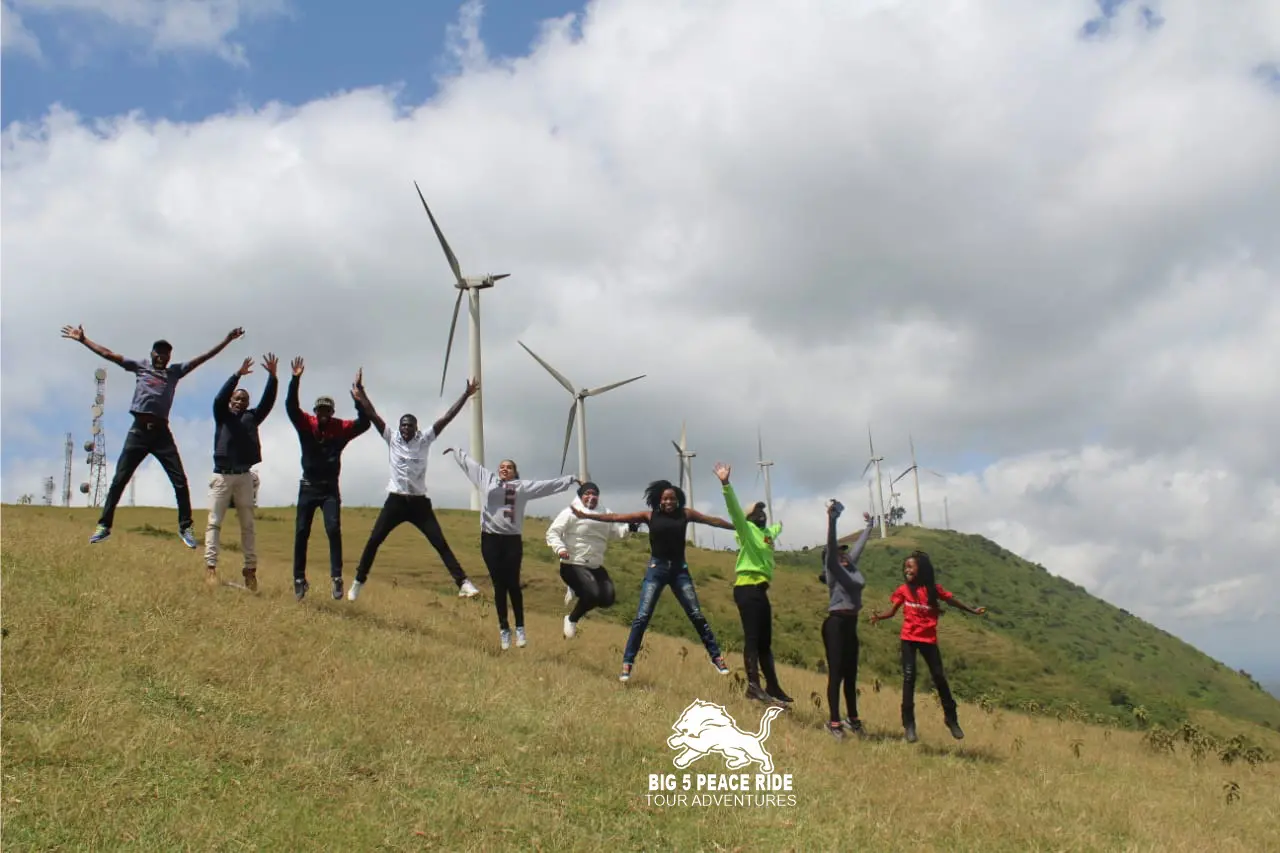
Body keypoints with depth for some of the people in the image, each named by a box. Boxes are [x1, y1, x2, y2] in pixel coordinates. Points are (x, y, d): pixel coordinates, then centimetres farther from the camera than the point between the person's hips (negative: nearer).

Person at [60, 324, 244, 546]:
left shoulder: (176, 371, 15)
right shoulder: (140, 366, 15)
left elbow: (203, 358, 11)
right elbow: (109, 354, 15)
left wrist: (226, 341, 5)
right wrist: (83, 339, 13)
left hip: (161, 432, 0)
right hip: (138, 430, 0)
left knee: (180, 480, -5)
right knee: (119, 480, 1)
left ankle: (185, 527, 2)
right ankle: (104, 526, 7)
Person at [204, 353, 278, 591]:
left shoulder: (251, 418, 14)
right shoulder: (222, 415, 9)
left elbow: (268, 401, 4)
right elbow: (219, 397, -9)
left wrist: (272, 376, -9)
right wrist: (237, 375, -19)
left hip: (244, 476, 3)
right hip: (222, 475, -3)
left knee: (248, 524, 4)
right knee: (214, 522, -5)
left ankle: (250, 568, 6)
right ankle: (210, 567, -10)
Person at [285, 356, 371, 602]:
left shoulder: (341, 428, -1)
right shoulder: (306, 424, -2)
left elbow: (364, 423, -13)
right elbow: (291, 406, -16)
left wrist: (358, 398, -24)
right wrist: (295, 380, -28)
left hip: (330, 488, -1)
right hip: (308, 486, 1)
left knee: (333, 530, -14)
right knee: (301, 533, 2)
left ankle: (337, 577, -12)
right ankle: (299, 580, 11)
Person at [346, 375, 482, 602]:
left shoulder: (424, 439, 1)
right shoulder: (391, 438, 2)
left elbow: (446, 418, -4)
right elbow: (372, 415, -3)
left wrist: (466, 395, -8)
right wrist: (360, 391, -11)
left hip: (419, 502, -1)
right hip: (396, 501, 1)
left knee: (441, 543, -5)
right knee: (373, 541, 0)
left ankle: (463, 583, -10)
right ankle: (358, 581, 16)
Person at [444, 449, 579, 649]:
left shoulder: (522, 486, 10)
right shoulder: (487, 479, 14)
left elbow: (548, 484, 10)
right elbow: (469, 463, 25)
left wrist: (570, 479, 8)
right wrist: (455, 451, 35)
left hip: (513, 539, -1)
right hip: (490, 539, 1)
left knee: (513, 585, -2)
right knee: (499, 585, 3)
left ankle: (520, 628, 6)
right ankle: (503, 628, 11)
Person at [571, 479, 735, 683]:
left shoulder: (685, 513, 4)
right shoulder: (649, 516, 0)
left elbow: (713, 520, 13)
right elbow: (616, 517, -2)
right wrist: (587, 515, -5)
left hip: (679, 569, 1)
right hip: (656, 569, -1)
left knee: (696, 615, 1)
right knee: (642, 616, -7)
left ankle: (716, 657, 10)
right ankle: (627, 663, -2)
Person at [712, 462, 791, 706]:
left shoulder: (766, 533, 21)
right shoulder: (746, 529, -2)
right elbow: (734, 508, -20)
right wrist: (726, 484, -34)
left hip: (760, 590, 9)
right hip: (747, 588, -9)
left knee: (765, 642, 12)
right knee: (752, 638, -14)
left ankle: (772, 687, 17)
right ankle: (754, 686, -18)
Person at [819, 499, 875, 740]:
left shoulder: (851, 566, 13)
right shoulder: (833, 567, -6)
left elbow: (859, 544, 28)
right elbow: (830, 545, -22)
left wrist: (868, 526, 39)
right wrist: (832, 519, -34)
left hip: (851, 624, 8)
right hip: (836, 623, -7)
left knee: (851, 674, 13)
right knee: (836, 673, -5)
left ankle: (853, 720, 22)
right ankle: (834, 722, -2)